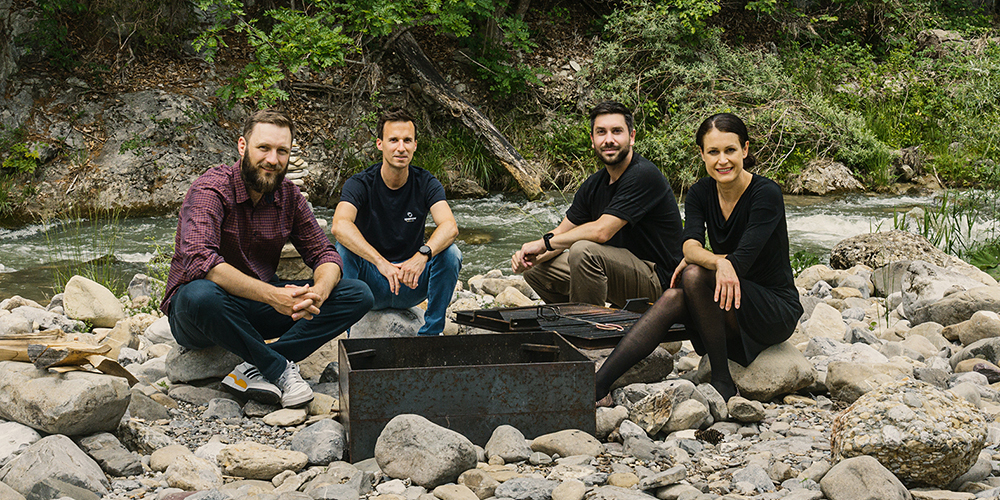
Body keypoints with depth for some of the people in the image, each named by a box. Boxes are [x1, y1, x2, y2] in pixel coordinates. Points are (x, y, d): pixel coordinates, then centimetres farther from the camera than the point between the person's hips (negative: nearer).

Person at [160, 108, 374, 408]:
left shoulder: (288, 196, 2)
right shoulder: (211, 189, -17)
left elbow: (323, 253, 3)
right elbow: (198, 259, -33)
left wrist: (319, 292, -23)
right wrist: (272, 295, -40)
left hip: (260, 309, 6)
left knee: (358, 295, -9)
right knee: (201, 294, -42)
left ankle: (255, 369, -23)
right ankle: (280, 369, -20)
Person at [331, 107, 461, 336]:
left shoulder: (426, 184, -7)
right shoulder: (359, 184, -13)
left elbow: (449, 226, -26)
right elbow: (340, 225, -34)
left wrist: (423, 255, -48)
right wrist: (381, 263, -49)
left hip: (411, 286, 2)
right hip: (370, 283, -1)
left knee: (450, 253, -24)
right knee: (343, 248, -29)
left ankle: (431, 333, -12)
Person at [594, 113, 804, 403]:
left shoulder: (766, 194, -17)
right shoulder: (701, 193, -1)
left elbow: (740, 261, -27)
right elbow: (690, 246, -19)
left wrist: (695, 261, -15)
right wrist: (718, 262, -40)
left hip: (776, 311, -5)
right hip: (731, 312, 5)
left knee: (695, 275, -28)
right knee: (672, 298, -25)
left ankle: (722, 381, -19)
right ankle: (596, 387, -32)